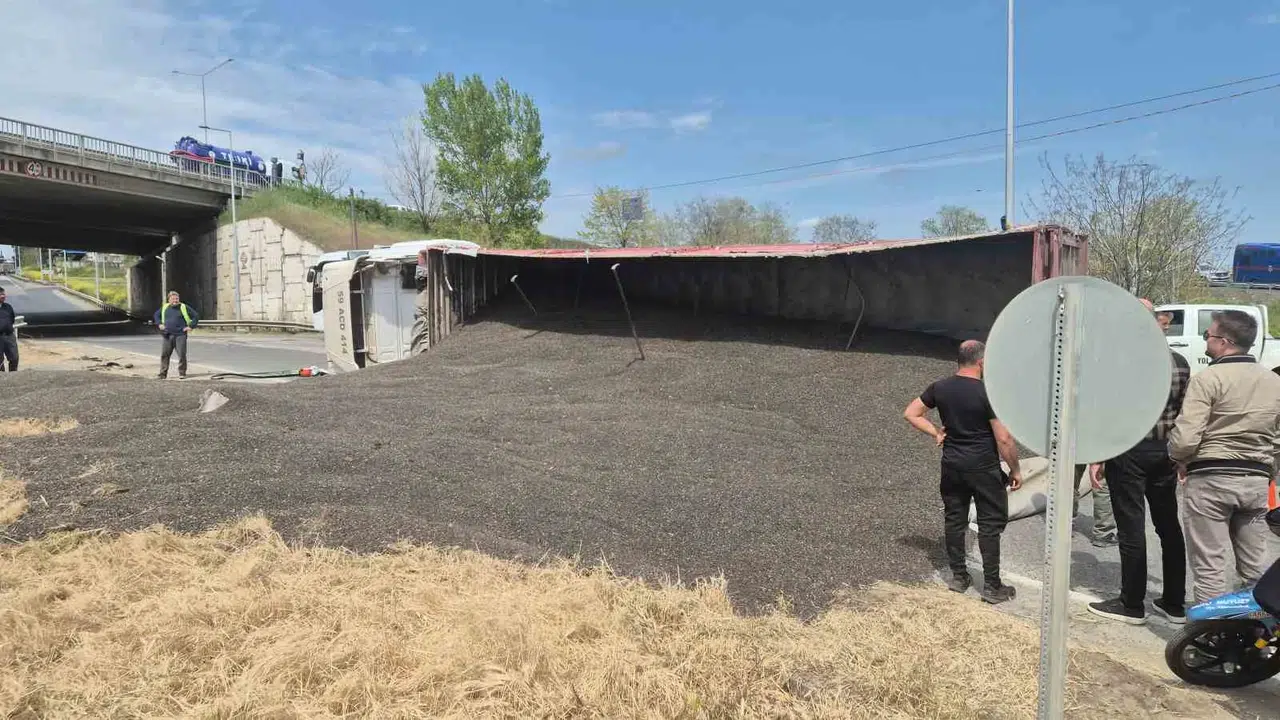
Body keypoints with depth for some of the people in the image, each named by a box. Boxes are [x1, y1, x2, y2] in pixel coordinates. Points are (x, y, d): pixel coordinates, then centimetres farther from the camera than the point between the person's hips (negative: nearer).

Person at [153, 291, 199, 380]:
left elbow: (196, 316, 3)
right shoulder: (164, 307, 11)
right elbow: (156, 315, 29)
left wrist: (191, 326, -5)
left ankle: (182, 373, 4)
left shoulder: (184, 307, 1)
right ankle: (163, 373, 12)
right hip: (168, 336, 3)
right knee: (164, 355, 4)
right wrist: (159, 324, 14)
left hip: (180, 335, -3)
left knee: (182, 355, -5)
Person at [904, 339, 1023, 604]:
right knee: (990, 524, 6)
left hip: (952, 465, 5)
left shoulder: (940, 388, -2)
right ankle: (992, 586, 12)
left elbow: (910, 414, 7)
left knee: (954, 520, 14)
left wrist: (935, 432, 7)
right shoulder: (988, 393, -17)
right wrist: (1015, 469, -3)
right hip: (983, 468, -5)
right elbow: (1004, 439, -15)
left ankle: (958, 576, 26)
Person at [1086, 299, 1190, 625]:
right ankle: (1175, 603, 23)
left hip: (1128, 452, -6)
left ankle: (1132, 604, 10)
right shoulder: (1180, 362, 6)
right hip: (1165, 452, 6)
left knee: (1131, 528, 1)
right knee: (1169, 526, 13)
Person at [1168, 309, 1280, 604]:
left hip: (1211, 479, -6)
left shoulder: (1208, 378, -13)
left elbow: (1184, 438, -19)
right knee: (1255, 567, 16)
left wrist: (1179, 459, 1)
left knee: (1209, 568, 2)